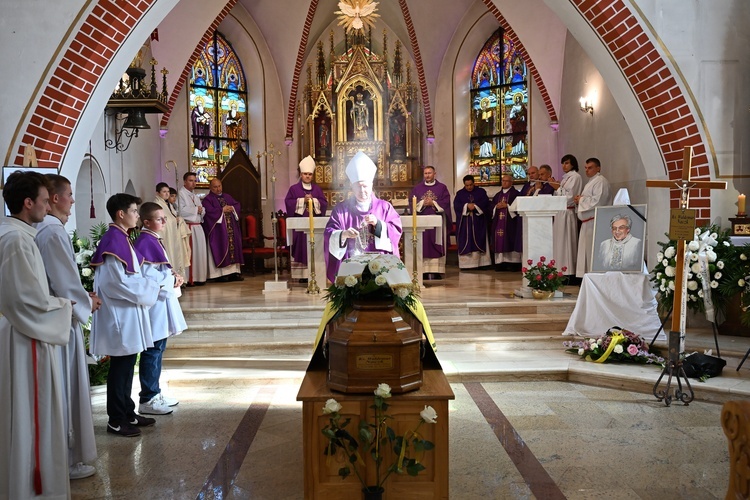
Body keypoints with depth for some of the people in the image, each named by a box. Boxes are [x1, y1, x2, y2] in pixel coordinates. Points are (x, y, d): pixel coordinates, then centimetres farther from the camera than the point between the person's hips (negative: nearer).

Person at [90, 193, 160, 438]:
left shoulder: (122, 239, 12)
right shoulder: (113, 241, -18)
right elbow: (117, 282, -22)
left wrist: (148, 286, 5)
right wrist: (149, 289, -13)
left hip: (128, 312, 10)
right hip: (119, 315, -10)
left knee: (127, 365, 16)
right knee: (120, 367, 0)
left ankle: (127, 412, 26)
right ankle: (116, 420, 11)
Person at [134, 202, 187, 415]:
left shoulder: (153, 240, 13)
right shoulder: (145, 243, -16)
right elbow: (147, 276, -22)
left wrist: (172, 277, 4)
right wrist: (173, 279, -13)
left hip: (162, 301, 10)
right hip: (153, 303, -10)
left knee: (158, 349, 16)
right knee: (152, 351, -3)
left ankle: (154, 393, 26)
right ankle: (147, 400, 6)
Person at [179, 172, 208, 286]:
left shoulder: (195, 196, 23)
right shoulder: (181, 194, -5)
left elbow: (202, 211, 23)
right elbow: (181, 210, -18)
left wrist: (201, 210, -1)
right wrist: (196, 209, -8)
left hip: (198, 227, 8)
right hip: (187, 227, -8)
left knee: (199, 252, 6)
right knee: (189, 253, -10)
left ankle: (198, 277, 12)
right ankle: (188, 279, -8)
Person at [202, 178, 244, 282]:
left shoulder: (227, 197, 19)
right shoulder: (207, 199, 0)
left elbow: (237, 204, 13)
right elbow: (209, 211, -15)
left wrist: (232, 208, -8)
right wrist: (222, 210, -11)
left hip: (231, 228, 6)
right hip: (218, 230, -6)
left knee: (233, 246, 2)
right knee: (221, 249, -9)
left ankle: (233, 272, 4)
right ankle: (221, 274, -7)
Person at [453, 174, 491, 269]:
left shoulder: (481, 192, 8)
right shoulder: (459, 193, 9)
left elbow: (485, 203, -4)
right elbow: (456, 206, -4)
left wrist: (475, 206, -15)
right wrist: (467, 206, -17)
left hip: (478, 222, 0)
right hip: (464, 223, 0)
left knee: (479, 242, -2)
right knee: (465, 243, -3)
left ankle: (481, 263, 0)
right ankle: (466, 264, -3)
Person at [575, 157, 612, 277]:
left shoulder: (600, 181, -10)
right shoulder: (591, 181, 22)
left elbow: (597, 201, -21)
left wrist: (581, 199, -9)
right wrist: (579, 200, 9)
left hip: (595, 221, -10)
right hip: (587, 221, 10)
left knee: (592, 249, -9)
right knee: (586, 249, 10)